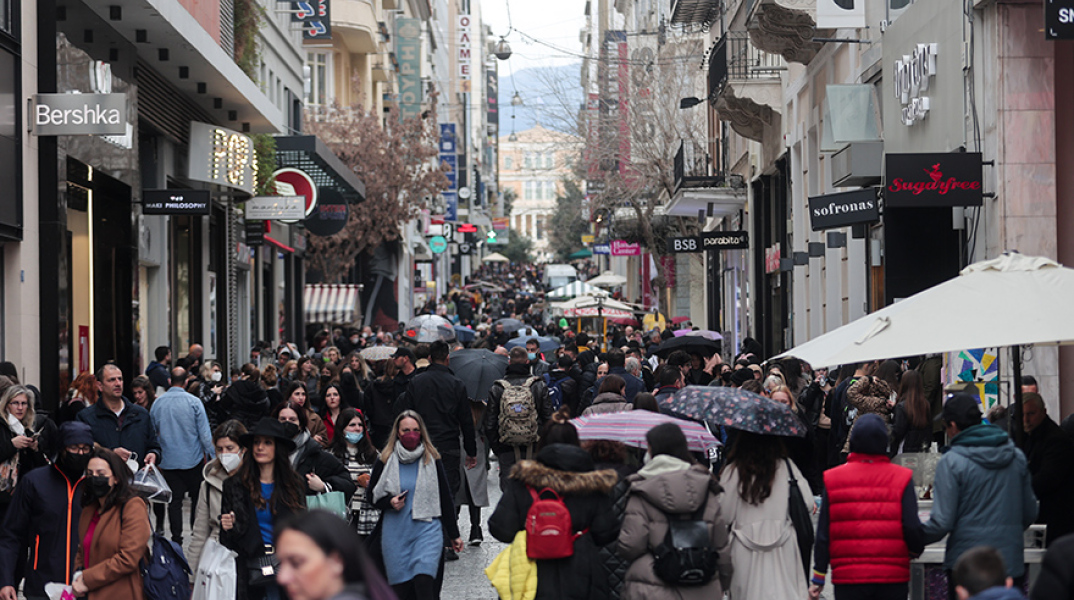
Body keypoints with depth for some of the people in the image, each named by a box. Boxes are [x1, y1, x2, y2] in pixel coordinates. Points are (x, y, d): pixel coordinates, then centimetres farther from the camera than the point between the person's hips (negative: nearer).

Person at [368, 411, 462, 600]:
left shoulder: (432, 459, 4)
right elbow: (373, 496, 12)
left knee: (424, 584, -19)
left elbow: (445, 498, 10)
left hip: (427, 529, -1)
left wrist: (454, 535, 12)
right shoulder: (385, 460, 5)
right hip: (395, 533, 2)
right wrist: (390, 502, -10)